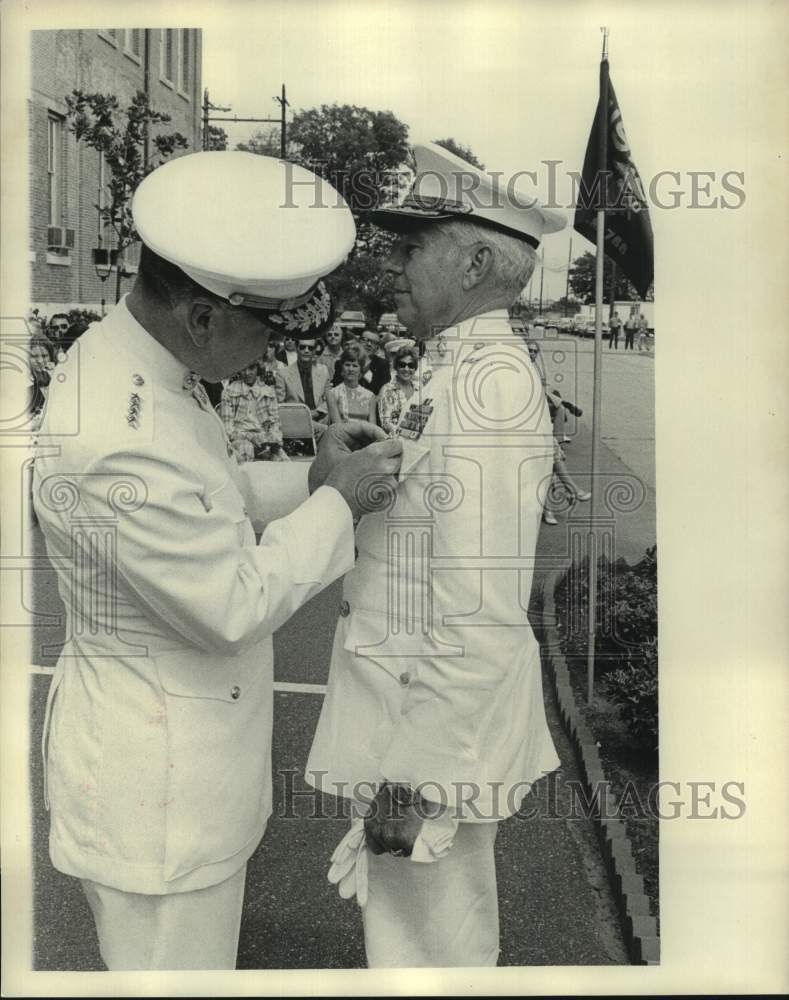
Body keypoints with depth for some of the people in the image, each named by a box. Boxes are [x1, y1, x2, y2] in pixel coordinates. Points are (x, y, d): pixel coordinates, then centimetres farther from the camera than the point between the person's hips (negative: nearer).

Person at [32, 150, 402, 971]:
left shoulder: (132, 358, -3)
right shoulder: (119, 440, -34)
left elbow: (205, 497, 12)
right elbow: (232, 607, -26)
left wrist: (307, 478, -2)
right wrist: (335, 505, -15)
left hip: (173, 741, 10)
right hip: (155, 776, -9)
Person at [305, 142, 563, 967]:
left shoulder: (489, 385, -23)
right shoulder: (453, 371, 8)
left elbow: (481, 621, -26)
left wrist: (415, 774, -21)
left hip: (434, 734, -9)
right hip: (406, 711, 9)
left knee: (433, 946, 13)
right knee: (403, 925, 27)